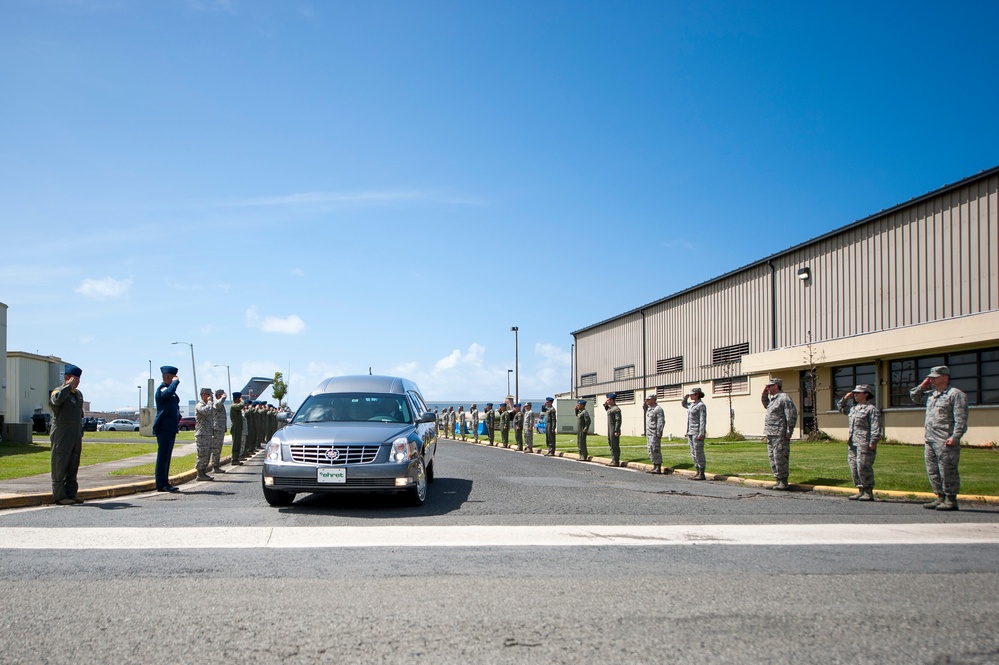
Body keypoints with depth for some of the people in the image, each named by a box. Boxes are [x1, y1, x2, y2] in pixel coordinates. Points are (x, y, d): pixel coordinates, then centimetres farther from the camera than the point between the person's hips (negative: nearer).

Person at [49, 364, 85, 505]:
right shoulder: (58, 391, -6)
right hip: (61, 438, -7)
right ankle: (59, 496, -2)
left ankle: (71, 494, 15)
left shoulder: (78, 394, 18)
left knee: (73, 467, 9)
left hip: (76, 438, 7)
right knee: (60, 467, -5)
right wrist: (69, 386, -22)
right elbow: (57, 399, -34)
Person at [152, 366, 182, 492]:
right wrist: (175, 382, -21)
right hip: (164, 428, -10)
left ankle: (164, 483, 16)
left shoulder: (169, 389, 20)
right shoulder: (162, 388, -10)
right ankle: (161, 484, -9)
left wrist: (178, 419, 19)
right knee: (163, 455, -9)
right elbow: (168, 393, -35)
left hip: (171, 428, 10)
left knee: (166, 456, 12)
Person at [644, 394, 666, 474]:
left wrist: (659, 434, -20)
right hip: (649, 434, 10)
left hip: (655, 434, -10)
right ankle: (655, 467, 16)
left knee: (656, 450, -8)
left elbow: (661, 422, -16)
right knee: (651, 451, 11)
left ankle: (658, 468, -4)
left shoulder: (658, 409, -12)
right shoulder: (648, 408, 17)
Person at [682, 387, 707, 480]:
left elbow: (703, 420, -17)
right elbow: (683, 404, 34)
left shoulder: (701, 405, -12)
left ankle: (702, 475, -5)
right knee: (693, 453, 11)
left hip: (697, 432, -9)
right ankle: (698, 472, 16)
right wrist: (685, 398, 13)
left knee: (699, 453, -7)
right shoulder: (692, 404, 14)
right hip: (691, 432, 9)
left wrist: (701, 434, -23)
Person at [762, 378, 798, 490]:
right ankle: (778, 479, 19)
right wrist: (764, 395, 22)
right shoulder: (773, 398, 18)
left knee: (780, 457, -9)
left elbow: (792, 414, -16)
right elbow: (766, 405, 39)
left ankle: (783, 482, -5)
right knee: (772, 457, 12)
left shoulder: (784, 398, -11)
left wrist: (789, 432, -18)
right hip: (771, 434, 10)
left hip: (780, 434, -10)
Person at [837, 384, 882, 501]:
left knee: (863, 467, -10)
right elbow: (841, 408, 37)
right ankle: (860, 491, 15)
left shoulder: (871, 409, -6)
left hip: (864, 444, -9)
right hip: (852, 443, 9)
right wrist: (845, 398, 21)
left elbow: (876, 427, -14)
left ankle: (869, 493, -4)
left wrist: (873, 442, -21)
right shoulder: (853, 408, 19)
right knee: (854, 468, 8)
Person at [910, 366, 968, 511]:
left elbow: (961, 419, -13)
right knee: (933, 471, 11)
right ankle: (940, 498, 19)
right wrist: (923, 385, 17)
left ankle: (951, 500, 1)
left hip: (945, 442, -9)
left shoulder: (955, 394, -6)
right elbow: (914, 397, 33)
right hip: (930, 440, 9)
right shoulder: (930, 394, 18)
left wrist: (955, 437, -21)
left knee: (947, 472, -5)